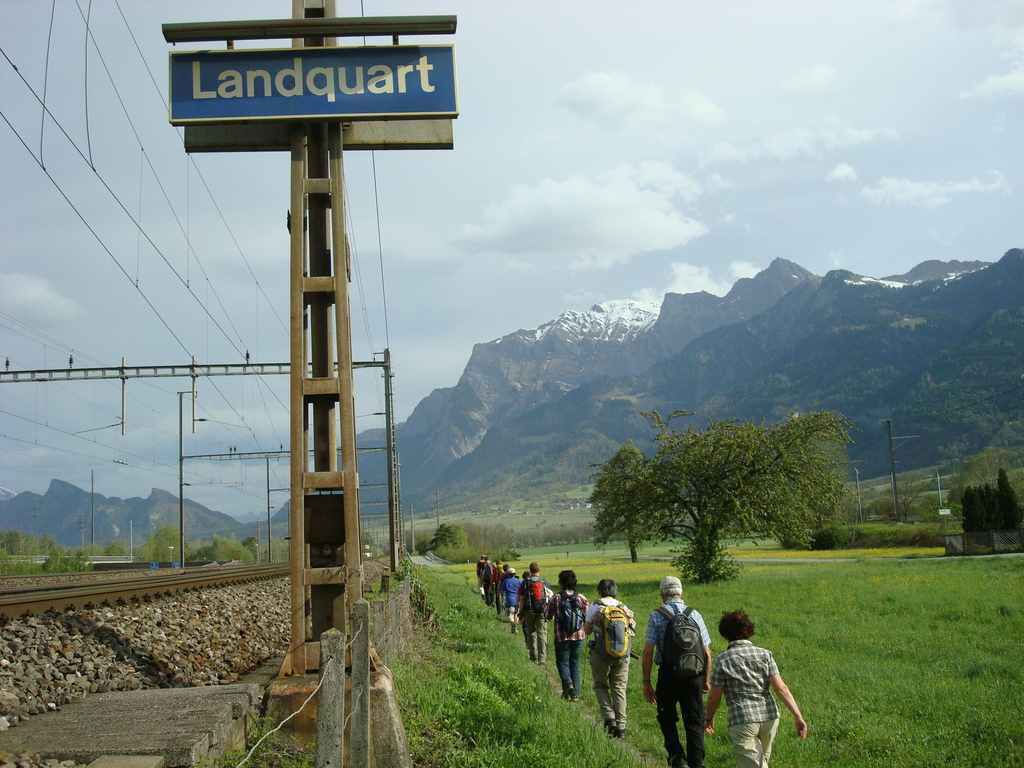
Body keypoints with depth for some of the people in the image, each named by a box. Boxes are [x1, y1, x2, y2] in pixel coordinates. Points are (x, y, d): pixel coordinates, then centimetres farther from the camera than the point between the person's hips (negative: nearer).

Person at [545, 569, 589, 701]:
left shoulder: (555, 599, -9)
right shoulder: (581, 598, -2)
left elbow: (547, 616, -2)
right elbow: (587, 616, 0)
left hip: (561, 637, -3)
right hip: (578, 636, 3)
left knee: (562, 662, 9)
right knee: (575, 664, 13)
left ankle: (567, 683, -17)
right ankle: (575, 693, 11)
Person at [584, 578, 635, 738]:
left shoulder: (595, 607, -3)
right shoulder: (624, 608, 6)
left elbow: (587, 631, 2)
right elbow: (632, 631, 9)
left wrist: (587, 618, 18)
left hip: (601, 653, -3)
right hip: (622, 655, 3)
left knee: (600, 685, 12)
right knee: (619, 689, 9)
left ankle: (609, 717, -7)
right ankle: (621, 726, 5)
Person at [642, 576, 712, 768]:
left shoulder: (657, 616, -4)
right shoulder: (694, 615, 4)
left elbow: (648, 652, -9)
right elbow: (707, 653, 6)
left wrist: (646, 683, -3)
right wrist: (705, 680, 18)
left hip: (668, 674, -2)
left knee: (667, 717, 16)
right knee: (694, 722, 10)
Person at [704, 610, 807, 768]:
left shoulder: (722, 660, -4)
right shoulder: (765, 654, 4)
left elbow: (714, 697, 1)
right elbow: (781, 688, -4)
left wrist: (708, 719, 18)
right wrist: (798, 717, -5)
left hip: (742, 721, -4)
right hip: (769, 717, 4)